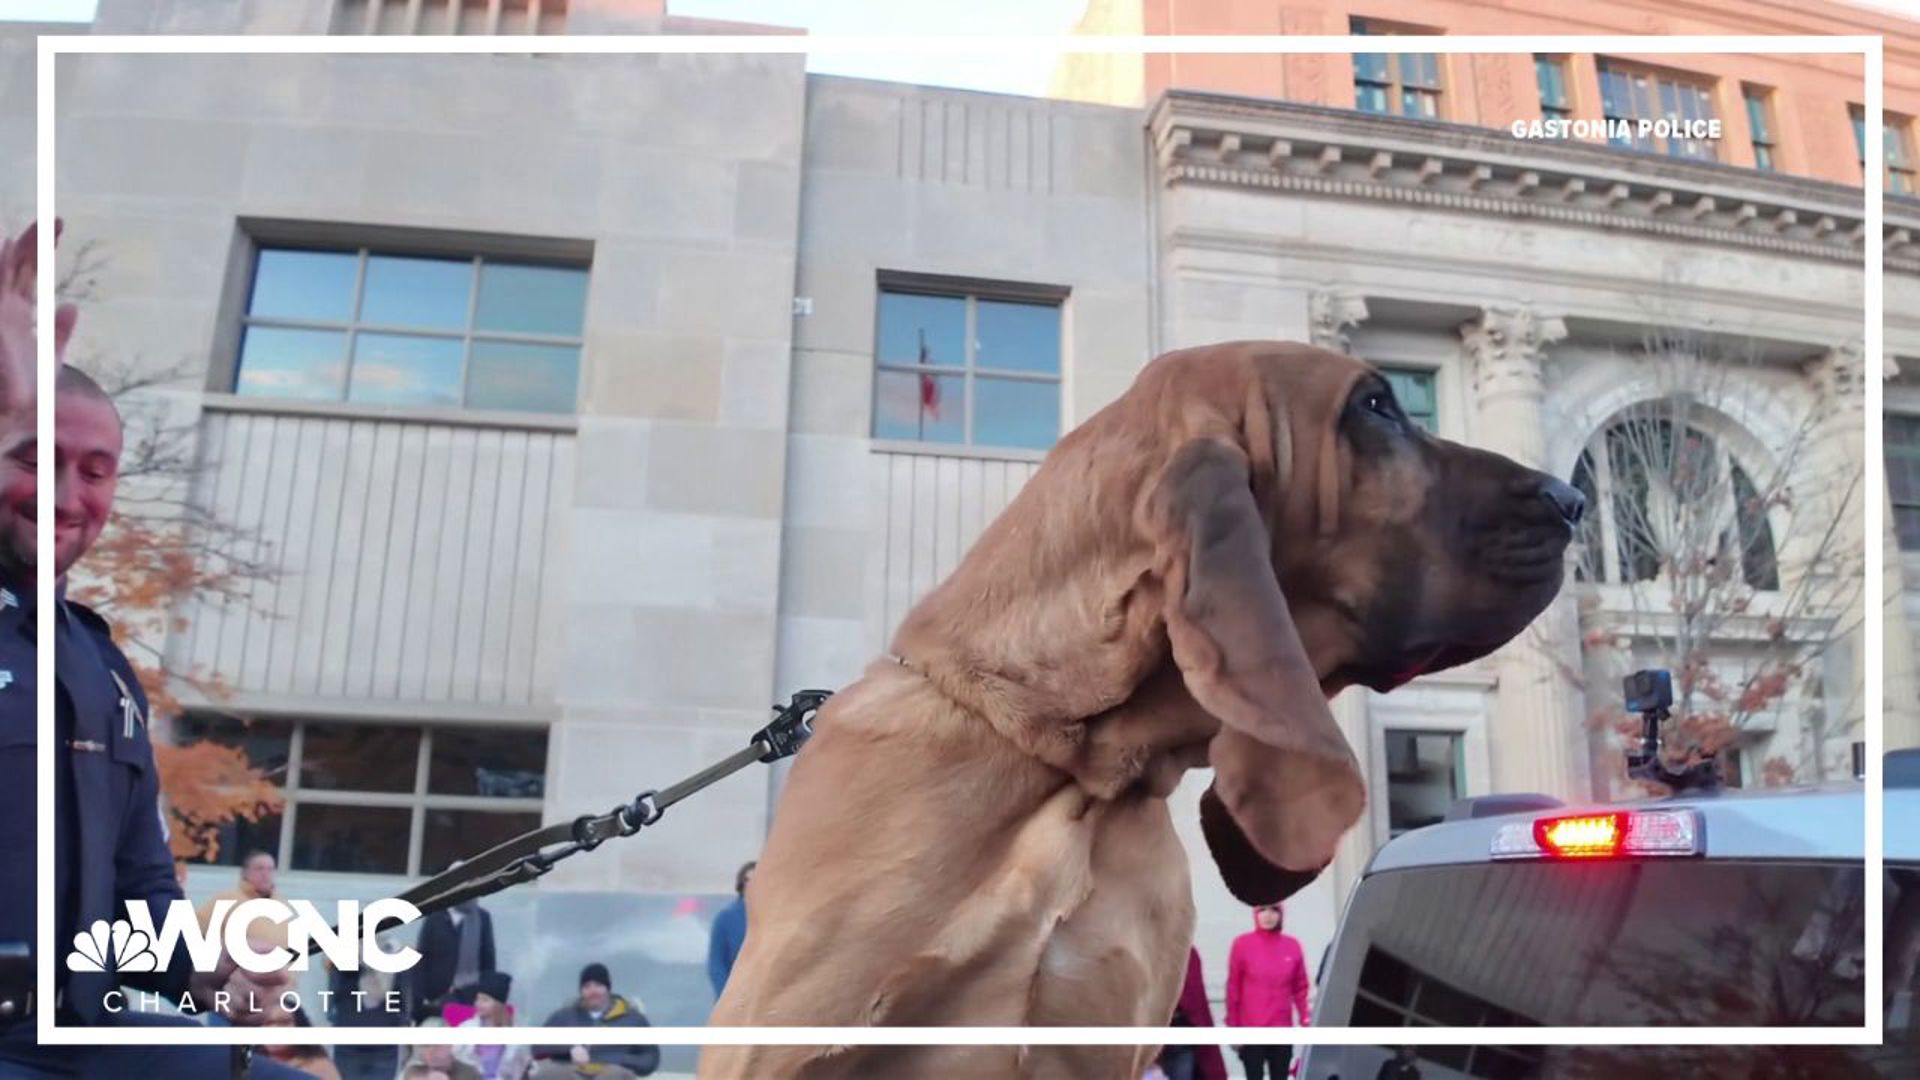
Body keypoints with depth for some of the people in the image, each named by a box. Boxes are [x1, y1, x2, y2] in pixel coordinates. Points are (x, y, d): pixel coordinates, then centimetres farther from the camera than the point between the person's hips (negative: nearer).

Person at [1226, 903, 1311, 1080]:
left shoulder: (1292, 945, 2)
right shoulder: (1242, 944, -6)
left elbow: (1300, 988, 8)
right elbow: (1233, 988, -2)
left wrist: (1306, 1023, 2)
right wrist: (1232, 1028, -2)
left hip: (1283, 1030, 3)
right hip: (1251, 1030, -3)